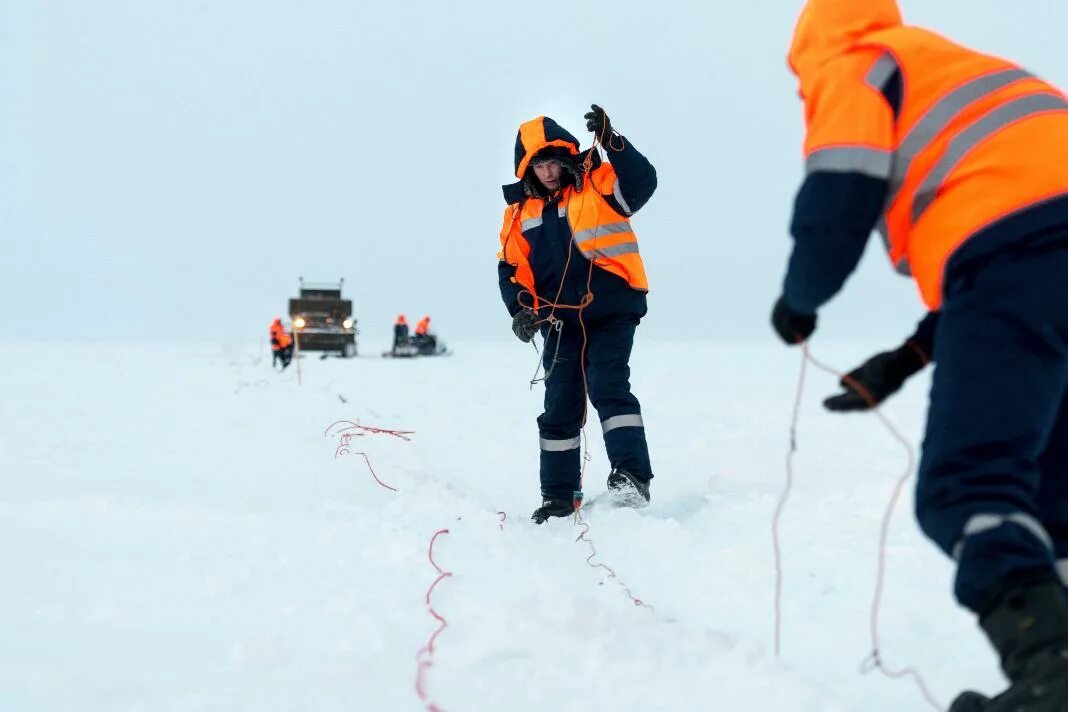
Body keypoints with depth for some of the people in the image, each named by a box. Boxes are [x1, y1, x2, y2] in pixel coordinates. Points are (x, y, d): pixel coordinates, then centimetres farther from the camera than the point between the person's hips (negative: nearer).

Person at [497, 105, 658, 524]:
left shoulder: (598, 184, -3)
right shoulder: (521, 210, 9)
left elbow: (643, 182, -22)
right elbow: (510, 267, 12)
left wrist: (610, 141, -34)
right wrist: (520, 307, -5)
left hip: (611, 313, -4)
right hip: (560, 321, 5)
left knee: (608, 387, -20)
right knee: (559, 407, 6)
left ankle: (632, 476, -22)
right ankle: (559, 496, 14)